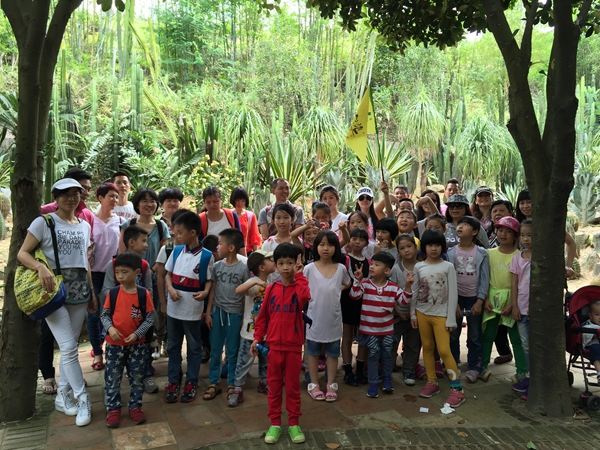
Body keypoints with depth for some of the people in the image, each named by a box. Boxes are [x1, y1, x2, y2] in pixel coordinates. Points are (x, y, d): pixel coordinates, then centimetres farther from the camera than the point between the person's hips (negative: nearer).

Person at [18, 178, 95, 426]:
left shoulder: (85, 226, 11)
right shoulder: (43, 222, -5)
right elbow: (22, 253, -7)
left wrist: (92, 292, 15)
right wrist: (41, 267, -26)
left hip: (79, 291, 5)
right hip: (53, 289, -5)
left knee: (70, 347, 10)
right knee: (68, 347, -8)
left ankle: (62, 396, 23)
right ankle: (83, 399, 3)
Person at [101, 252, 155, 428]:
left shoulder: (144, 294, -9)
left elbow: (150, 318, -7)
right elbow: (104, 314, 1)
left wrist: (137, 334, -18)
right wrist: (110, 328, -18)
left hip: (137, 345, -1)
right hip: (114, 344, 1)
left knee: (137, 378, 10)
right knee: (112, 378, 8)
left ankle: (135, 407, 27)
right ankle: (113, 409, 22)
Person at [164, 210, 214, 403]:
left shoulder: (206, 256, -11)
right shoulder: (176, 251, 2)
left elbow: (209, 280, -5)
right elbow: (168, 274, 9)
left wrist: (205, 292, -24)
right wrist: (170, 288, -9)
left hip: (193, 309, -4)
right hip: (174, 307, 4)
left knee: (194, 346, 11)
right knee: (173, 346, 15)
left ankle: (191, 382, 25)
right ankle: (173, 381, 29)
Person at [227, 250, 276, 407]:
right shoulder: (253, 283, -18)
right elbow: (237, 290, -39)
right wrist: (255, 282, -46)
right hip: (250, 332, -7)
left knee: (265, 360, 21)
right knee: (244, 362, 2)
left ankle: (263, 382, 39)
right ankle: (237, 390, 13)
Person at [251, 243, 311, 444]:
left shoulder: (299, 287, -4)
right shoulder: (271, 289, 1)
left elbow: (305, 297, -29)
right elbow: (263, 316, 6)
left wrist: (299, 275, -19)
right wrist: (257, 338, -1)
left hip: (294, 346, -1)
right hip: (274, 345, 2)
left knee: (293, 385, 10)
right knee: (274, 385, 10)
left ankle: (294, 423, 22)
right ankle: (275, 423, 22)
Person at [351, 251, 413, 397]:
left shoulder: (393, 287, -5)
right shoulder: (365, 284, -9)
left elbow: (404, 300, -6)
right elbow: (354, 295, -21)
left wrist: (408, 286, -19)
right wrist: (358, 280, -32)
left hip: (387, 329, 2)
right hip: (369, 329, -2)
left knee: (387, 355, 14)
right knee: (373, 355, 5)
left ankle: (387, 380, 33)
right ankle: (373, 384, 16)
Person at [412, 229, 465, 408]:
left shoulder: (448, 267, -5)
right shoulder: (418, 267, 2)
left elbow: (453, 294, -6)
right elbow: (414, 292, 7)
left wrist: (451, 318, -9)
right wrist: (413, 313, 2)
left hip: (441, 315, -3)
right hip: (422, 313, 3)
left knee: (444, 350, -8)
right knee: (427, 347, 10)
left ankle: (457, 389, 1)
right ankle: (432, 382, 23)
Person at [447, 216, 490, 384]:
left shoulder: (481, 253, -5)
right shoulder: (451, 252, -4)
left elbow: (484, 278, -5)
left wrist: (480, 301, -12)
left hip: (474, 298, -1)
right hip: (455, 297, 1)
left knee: (474, 335, 8)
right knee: (453, 333, 10)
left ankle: (474, 367, 18)